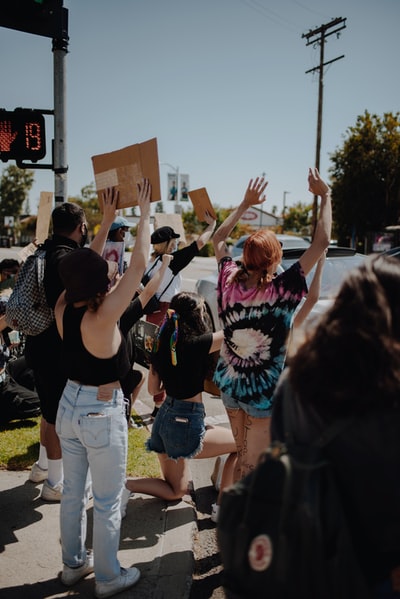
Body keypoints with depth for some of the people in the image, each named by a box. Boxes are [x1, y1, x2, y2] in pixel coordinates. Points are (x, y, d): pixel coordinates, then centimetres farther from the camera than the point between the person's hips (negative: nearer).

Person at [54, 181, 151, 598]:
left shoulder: (63, 309, -8)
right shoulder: (102, 317, -27)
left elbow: (89, 266, 5)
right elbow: (138, 264, -24)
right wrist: (144, 211, -13)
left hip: (69, 406, 7)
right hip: (102, 414, -7)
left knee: (72, 492, 21)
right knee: (107, 502, 11)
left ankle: (73, 564, 40)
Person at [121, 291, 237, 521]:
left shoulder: (162, 344, 4)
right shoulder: (197, 344, -16)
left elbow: (153, 389, 11)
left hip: (165, 416, 8)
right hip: (187, 422, -8)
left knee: (175, 490, 23)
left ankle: (125, 485, 5)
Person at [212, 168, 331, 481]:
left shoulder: (230, 281, -11)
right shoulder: (281, 290, -23)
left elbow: (218, 239, 8)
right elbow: (321, 243, -19)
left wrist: (245, 203, 12)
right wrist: (325, 196, -8)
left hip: (229, 383, 5)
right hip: (264, 391, -5)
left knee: (241, 453, 23)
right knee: (253, 464, 9)